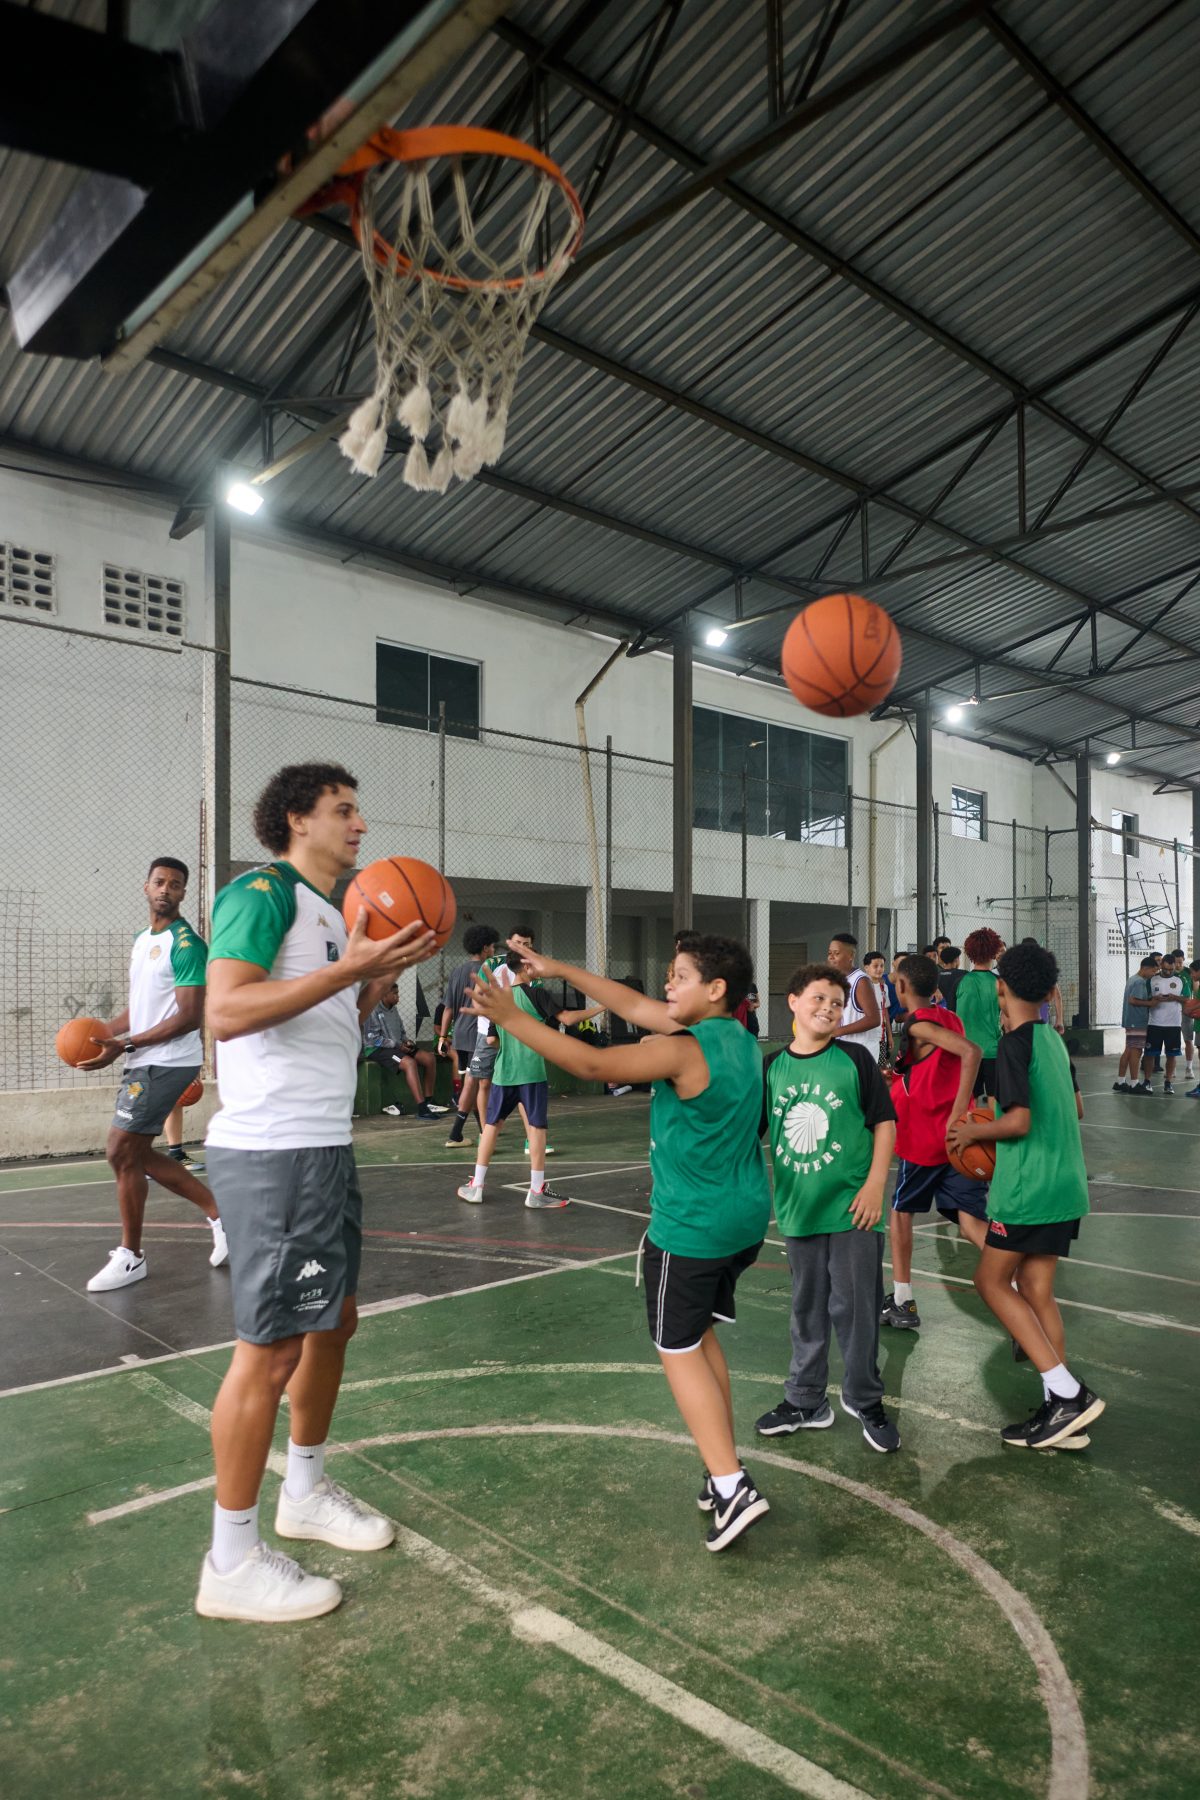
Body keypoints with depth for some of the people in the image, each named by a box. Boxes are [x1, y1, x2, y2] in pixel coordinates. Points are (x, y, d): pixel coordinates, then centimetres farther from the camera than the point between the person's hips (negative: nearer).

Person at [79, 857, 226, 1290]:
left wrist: (123, 1045, -22)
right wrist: (102, 1031, 3)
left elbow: (190, 1017, -20)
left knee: (121, 1153, -5)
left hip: (166, 1063, -9)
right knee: (136, 1154, 13)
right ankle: (219, 1213, 22)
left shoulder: (185, 943, -15)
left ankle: (130, 1258, 10)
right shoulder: (142, 940, 14)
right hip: (145, 1063, 9)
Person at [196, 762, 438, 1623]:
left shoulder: (330, 911, 18)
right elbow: (227, 1010, -22)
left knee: (334, 1319, 19)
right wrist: (346, 968, -24)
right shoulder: (264, 891, -10)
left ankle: (306, 1492, 38)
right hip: (271, 1152, -10)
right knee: (271, 1347, -2)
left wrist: (382, 976, 8)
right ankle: (232, 1564, 14)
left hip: (326, 1145, 10)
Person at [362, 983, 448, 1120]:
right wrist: (397, 1045, -18)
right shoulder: (373, 1010, -13)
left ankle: (429, 1101, -4)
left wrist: (407, 1041, 1)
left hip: (396, 1046, 9)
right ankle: (421, 1109, -36)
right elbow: (372, 1038, -19)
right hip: (377, 1049, -9)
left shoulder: (393, 1009, 13)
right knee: (410, 1062, -33)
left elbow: (401, 1031, 23)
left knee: (429, 1057, -7)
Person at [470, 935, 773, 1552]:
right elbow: (638, 1008, 9)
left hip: (690, 1229, -8)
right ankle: (721, 1469, 27)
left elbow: (593, 1064, -24)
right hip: (745, 1221, 9)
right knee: (701, 1339, 21)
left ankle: (732, 1487, 1)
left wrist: (511, 1018, -22)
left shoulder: (683, 1051, -21)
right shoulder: (740, 1040, 5)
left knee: (679, 1350, 4)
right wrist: (563, 971, 10)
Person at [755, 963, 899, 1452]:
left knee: (856, 1309, 6)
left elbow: (885, 1122, -3)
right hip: (798, 1210, 3)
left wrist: (875, 1184, -10)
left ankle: (864, 1400, 28)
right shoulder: (772, 1068, 1)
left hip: (851, 1210, -3)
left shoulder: (854, 1058, -6)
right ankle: (806, 1401, 33)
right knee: (806, 1310, 16)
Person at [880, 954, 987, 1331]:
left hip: (924, 1140, -6)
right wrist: (900, 1075, 33)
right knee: (972, 1222, 2)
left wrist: (957, 1115, -32)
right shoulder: (949, 1017, 13)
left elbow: (971, 1051, -28)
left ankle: (902, 1303, 20)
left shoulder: (919, 1024, -12)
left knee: (900, 1211, 13)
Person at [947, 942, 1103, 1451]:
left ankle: (1069, 1394, -4)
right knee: (1036, 1289, 11)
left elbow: (1018, 1122, -21)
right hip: (1065, 1185, 8)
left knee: (991, 1281, 2)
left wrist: (974, 1131, -4)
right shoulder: (1054, 1040, 11)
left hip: (1028, 1189, -8)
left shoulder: (1015, 1044, -16)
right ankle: (1061, 1413, 12)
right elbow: (1075, 1109, 20)